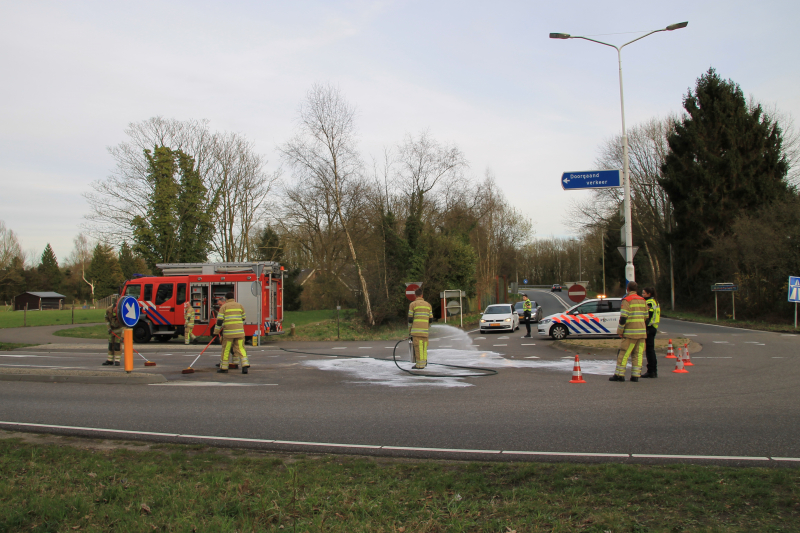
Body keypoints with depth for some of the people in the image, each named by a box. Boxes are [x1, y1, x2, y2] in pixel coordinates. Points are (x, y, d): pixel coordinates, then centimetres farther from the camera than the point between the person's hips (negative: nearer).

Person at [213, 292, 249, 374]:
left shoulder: (224, 306, 2)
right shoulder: (239, 305, 12)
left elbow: (219, 320, -3)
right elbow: (243, 318, 19)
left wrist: (216, 332, 3)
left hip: (228, 332, -3)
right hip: (239, 331, 3)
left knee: (226, 349, 6)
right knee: (240, 348, 4)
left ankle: (224, 368, 14)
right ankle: (245, 365, -9)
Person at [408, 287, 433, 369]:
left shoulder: (412, 304, 0)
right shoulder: (428, 305, 13)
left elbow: (410, 319, -2)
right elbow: (431, 319, 12)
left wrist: (409, 331, 6)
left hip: (416, 330, -4)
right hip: (425, 330, 4)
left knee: (418, 347, -5)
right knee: (424, 346, 11)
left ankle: (420, 364, -7)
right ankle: (424, 362, 11)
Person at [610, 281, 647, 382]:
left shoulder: (627, 300, -7)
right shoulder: (642, 300, 14)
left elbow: (623, 317, -13)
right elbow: (645, 316, 17)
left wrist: (620, 331, -7)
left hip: (631, 332, -6)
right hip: (642, 331, 6)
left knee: (624, 353, -2)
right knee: (638, 354, 7)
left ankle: (619, 374, -2)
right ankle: (635, 375, 4)